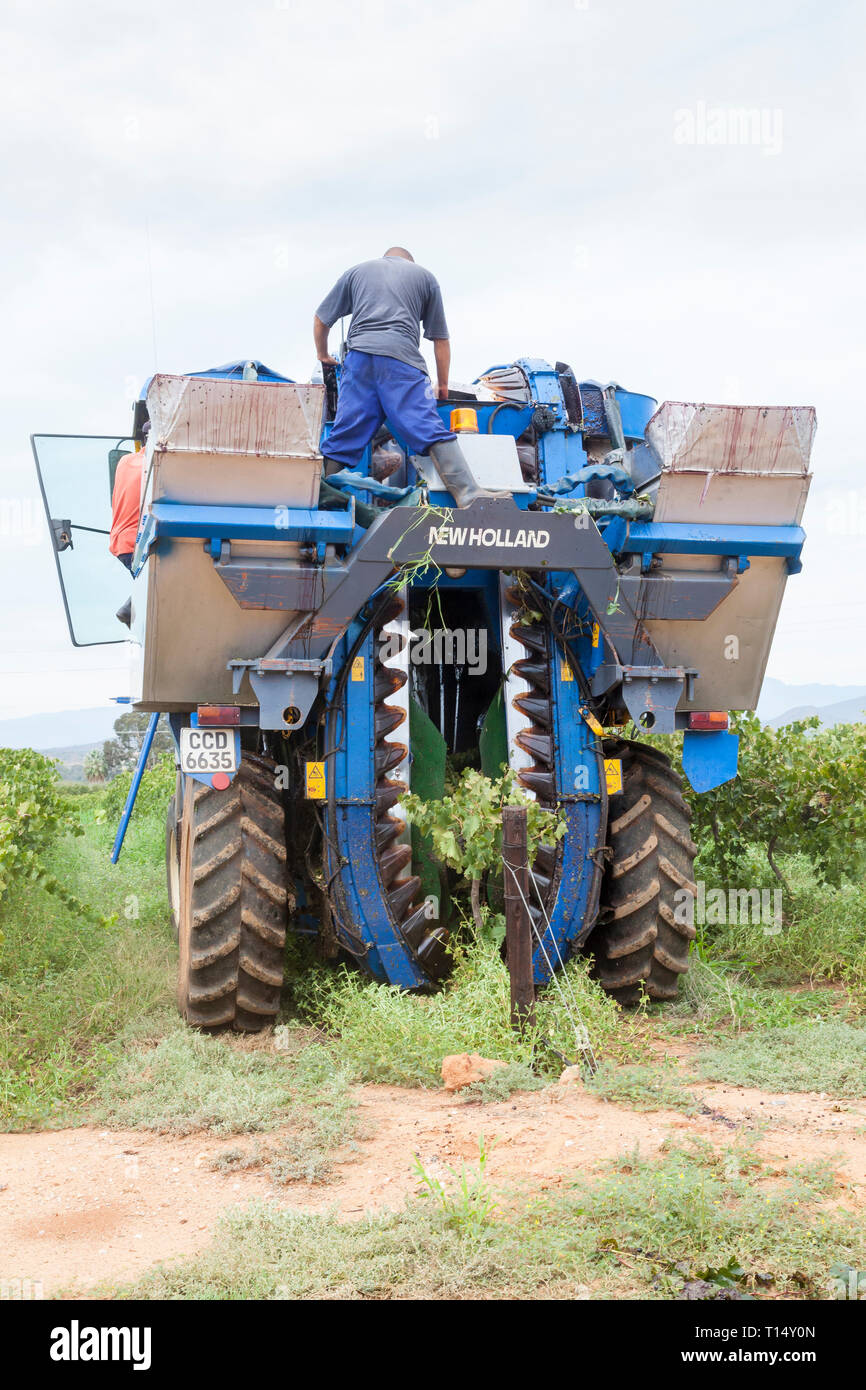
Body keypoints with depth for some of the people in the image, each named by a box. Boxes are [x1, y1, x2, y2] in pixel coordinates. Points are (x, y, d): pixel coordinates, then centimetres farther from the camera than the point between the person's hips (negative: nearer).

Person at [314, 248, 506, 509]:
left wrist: (323, 356, 48)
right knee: (431, 431, -10)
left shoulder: (357, 271, 29)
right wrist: (443, 385, 32)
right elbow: (440, 338, 24)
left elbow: (321, 319, 31)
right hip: (402, 359, -2)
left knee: (343, 435, 4)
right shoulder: (424, 275, 25)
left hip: (359, 355, 2)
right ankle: (468, 494, -21)